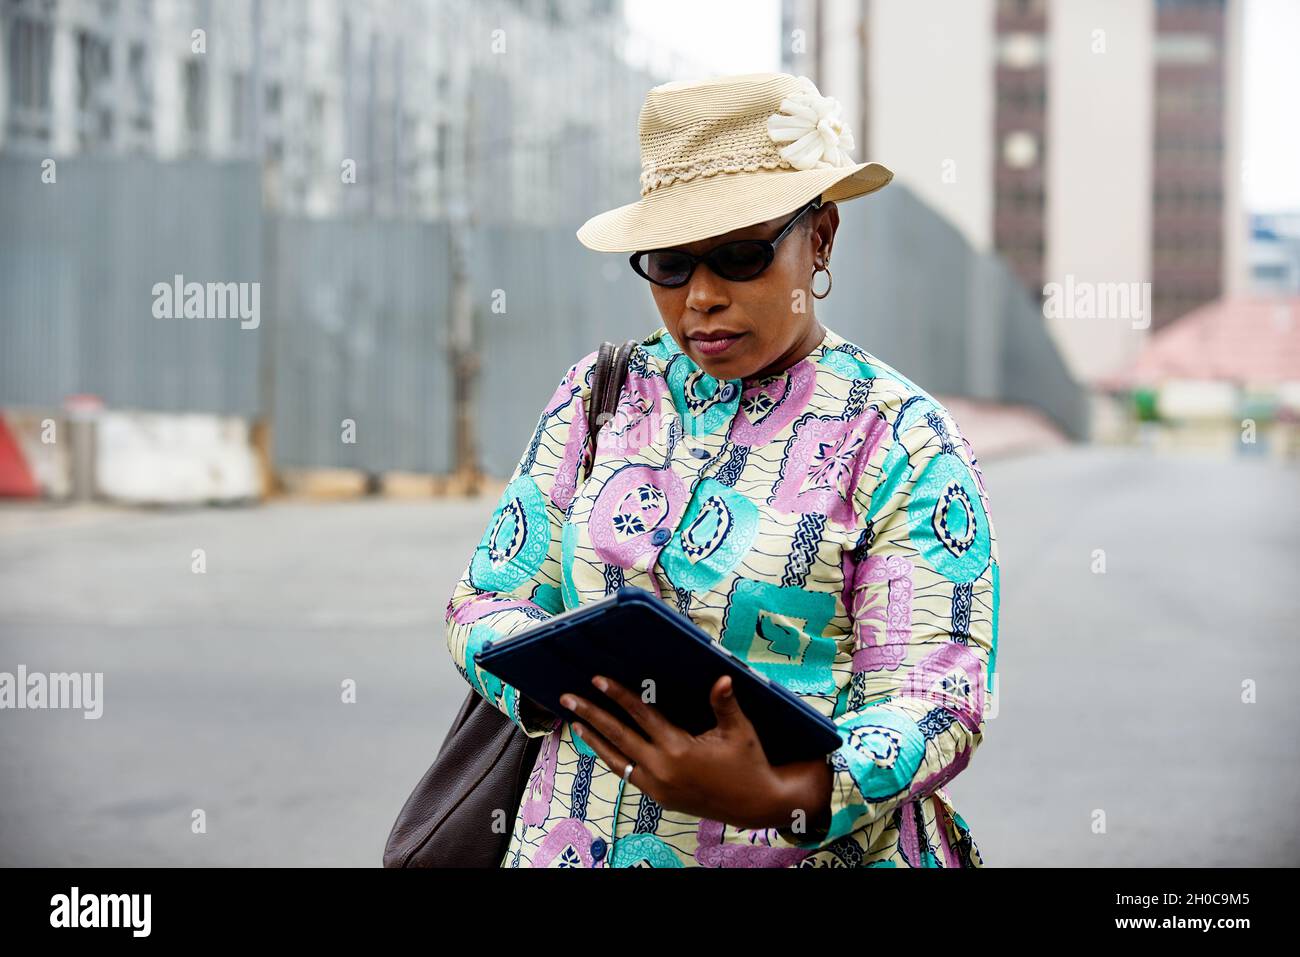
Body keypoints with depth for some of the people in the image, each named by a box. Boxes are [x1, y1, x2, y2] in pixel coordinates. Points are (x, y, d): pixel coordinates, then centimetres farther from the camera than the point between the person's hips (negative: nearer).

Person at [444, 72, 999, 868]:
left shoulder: (903, 442, -10)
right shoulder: (599, 397, 3)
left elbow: (934, 698, -16)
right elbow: (488, 600, 3)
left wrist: (778, 799, -34)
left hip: (810, 854, -3)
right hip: (578, 841, 4)